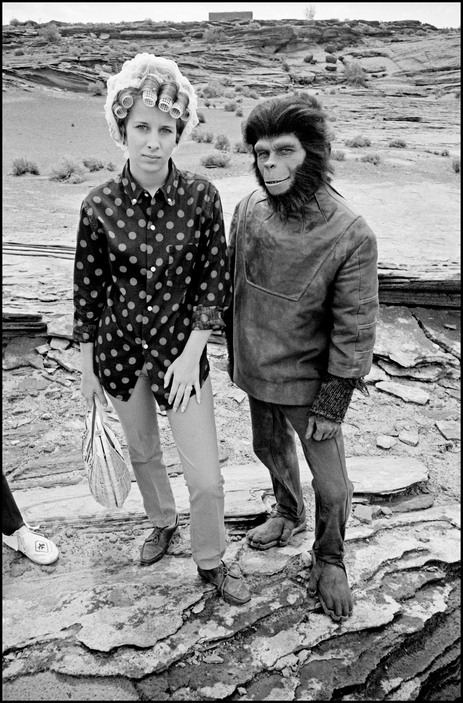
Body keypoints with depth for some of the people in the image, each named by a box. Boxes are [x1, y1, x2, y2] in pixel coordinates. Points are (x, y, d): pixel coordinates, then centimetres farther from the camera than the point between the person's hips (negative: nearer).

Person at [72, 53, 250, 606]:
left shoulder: (201, 196, -13)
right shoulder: (100, 206, -11)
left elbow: (214, 280, -6)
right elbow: (88, 291, -1)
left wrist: (191, 353, -12)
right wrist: (88, 367, 4)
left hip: (181, 349, -1)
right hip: (119, 348, 2)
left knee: (206, 476, 2)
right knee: (142, 452, 22)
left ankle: (210, 561, 31)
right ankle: (162, 522, 53)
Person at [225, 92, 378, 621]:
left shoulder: (351, 236, -23)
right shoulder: (248, 210, -9)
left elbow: (354, 329, -16)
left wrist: (331, 405, -14)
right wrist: (234, 351, 12)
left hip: (308, 380, -4)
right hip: (255, 369, 5)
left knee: (330, 484, 8)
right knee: (271, 451, 25)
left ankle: (329, 561, 37)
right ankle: (288, 515, 56)